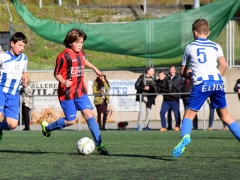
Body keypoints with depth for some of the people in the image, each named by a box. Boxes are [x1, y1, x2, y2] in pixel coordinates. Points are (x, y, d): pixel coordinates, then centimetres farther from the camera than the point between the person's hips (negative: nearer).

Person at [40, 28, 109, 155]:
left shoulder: (80, 52, 6)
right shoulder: (64, 56, -16)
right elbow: (57, 74, -12)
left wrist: (94, 68, 37)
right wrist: (64, 82, -30)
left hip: (80, 91, 6)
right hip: (67, 93, -6)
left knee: (88, 114, -7)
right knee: (71, 121, -2)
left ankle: (99, 144, -8)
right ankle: (47, 127, 24)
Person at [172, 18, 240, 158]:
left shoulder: (190, 47, 17)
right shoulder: (216, 46, 18)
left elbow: (183, 72, 21)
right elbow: (223, 64, 2)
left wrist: (190, 76, 41)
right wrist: (217, 79, 14)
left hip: (201, 84, -2)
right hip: (217, 83, 2)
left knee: (189, 114, 1)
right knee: (224, 115, 15)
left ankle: (185, 136, -26)